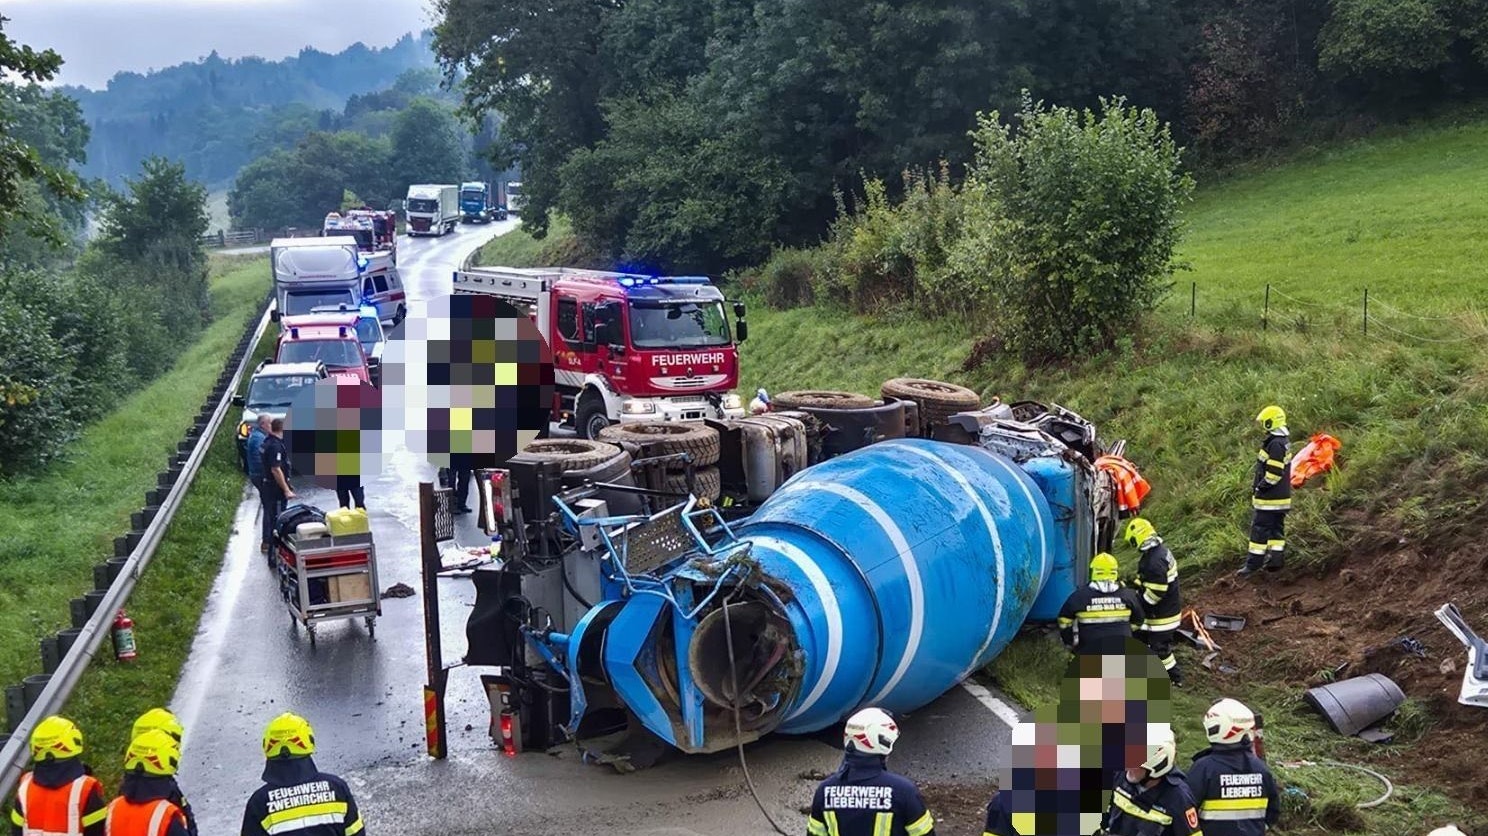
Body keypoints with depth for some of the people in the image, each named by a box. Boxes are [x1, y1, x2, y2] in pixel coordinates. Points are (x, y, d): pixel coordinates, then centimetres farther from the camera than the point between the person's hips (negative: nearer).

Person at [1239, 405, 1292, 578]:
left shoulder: (1275, 444, -21)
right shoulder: (1283, 441, 11)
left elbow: (1274, 472, -25)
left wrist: (1260, 487, -14)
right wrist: (1258, 484, 19)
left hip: (1269, 498, -10)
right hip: (1282, 496, 10)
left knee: (1260, 529, -4)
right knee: (1277, 528, 14)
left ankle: (1253, 563, -1)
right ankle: (1276, 559, 17)